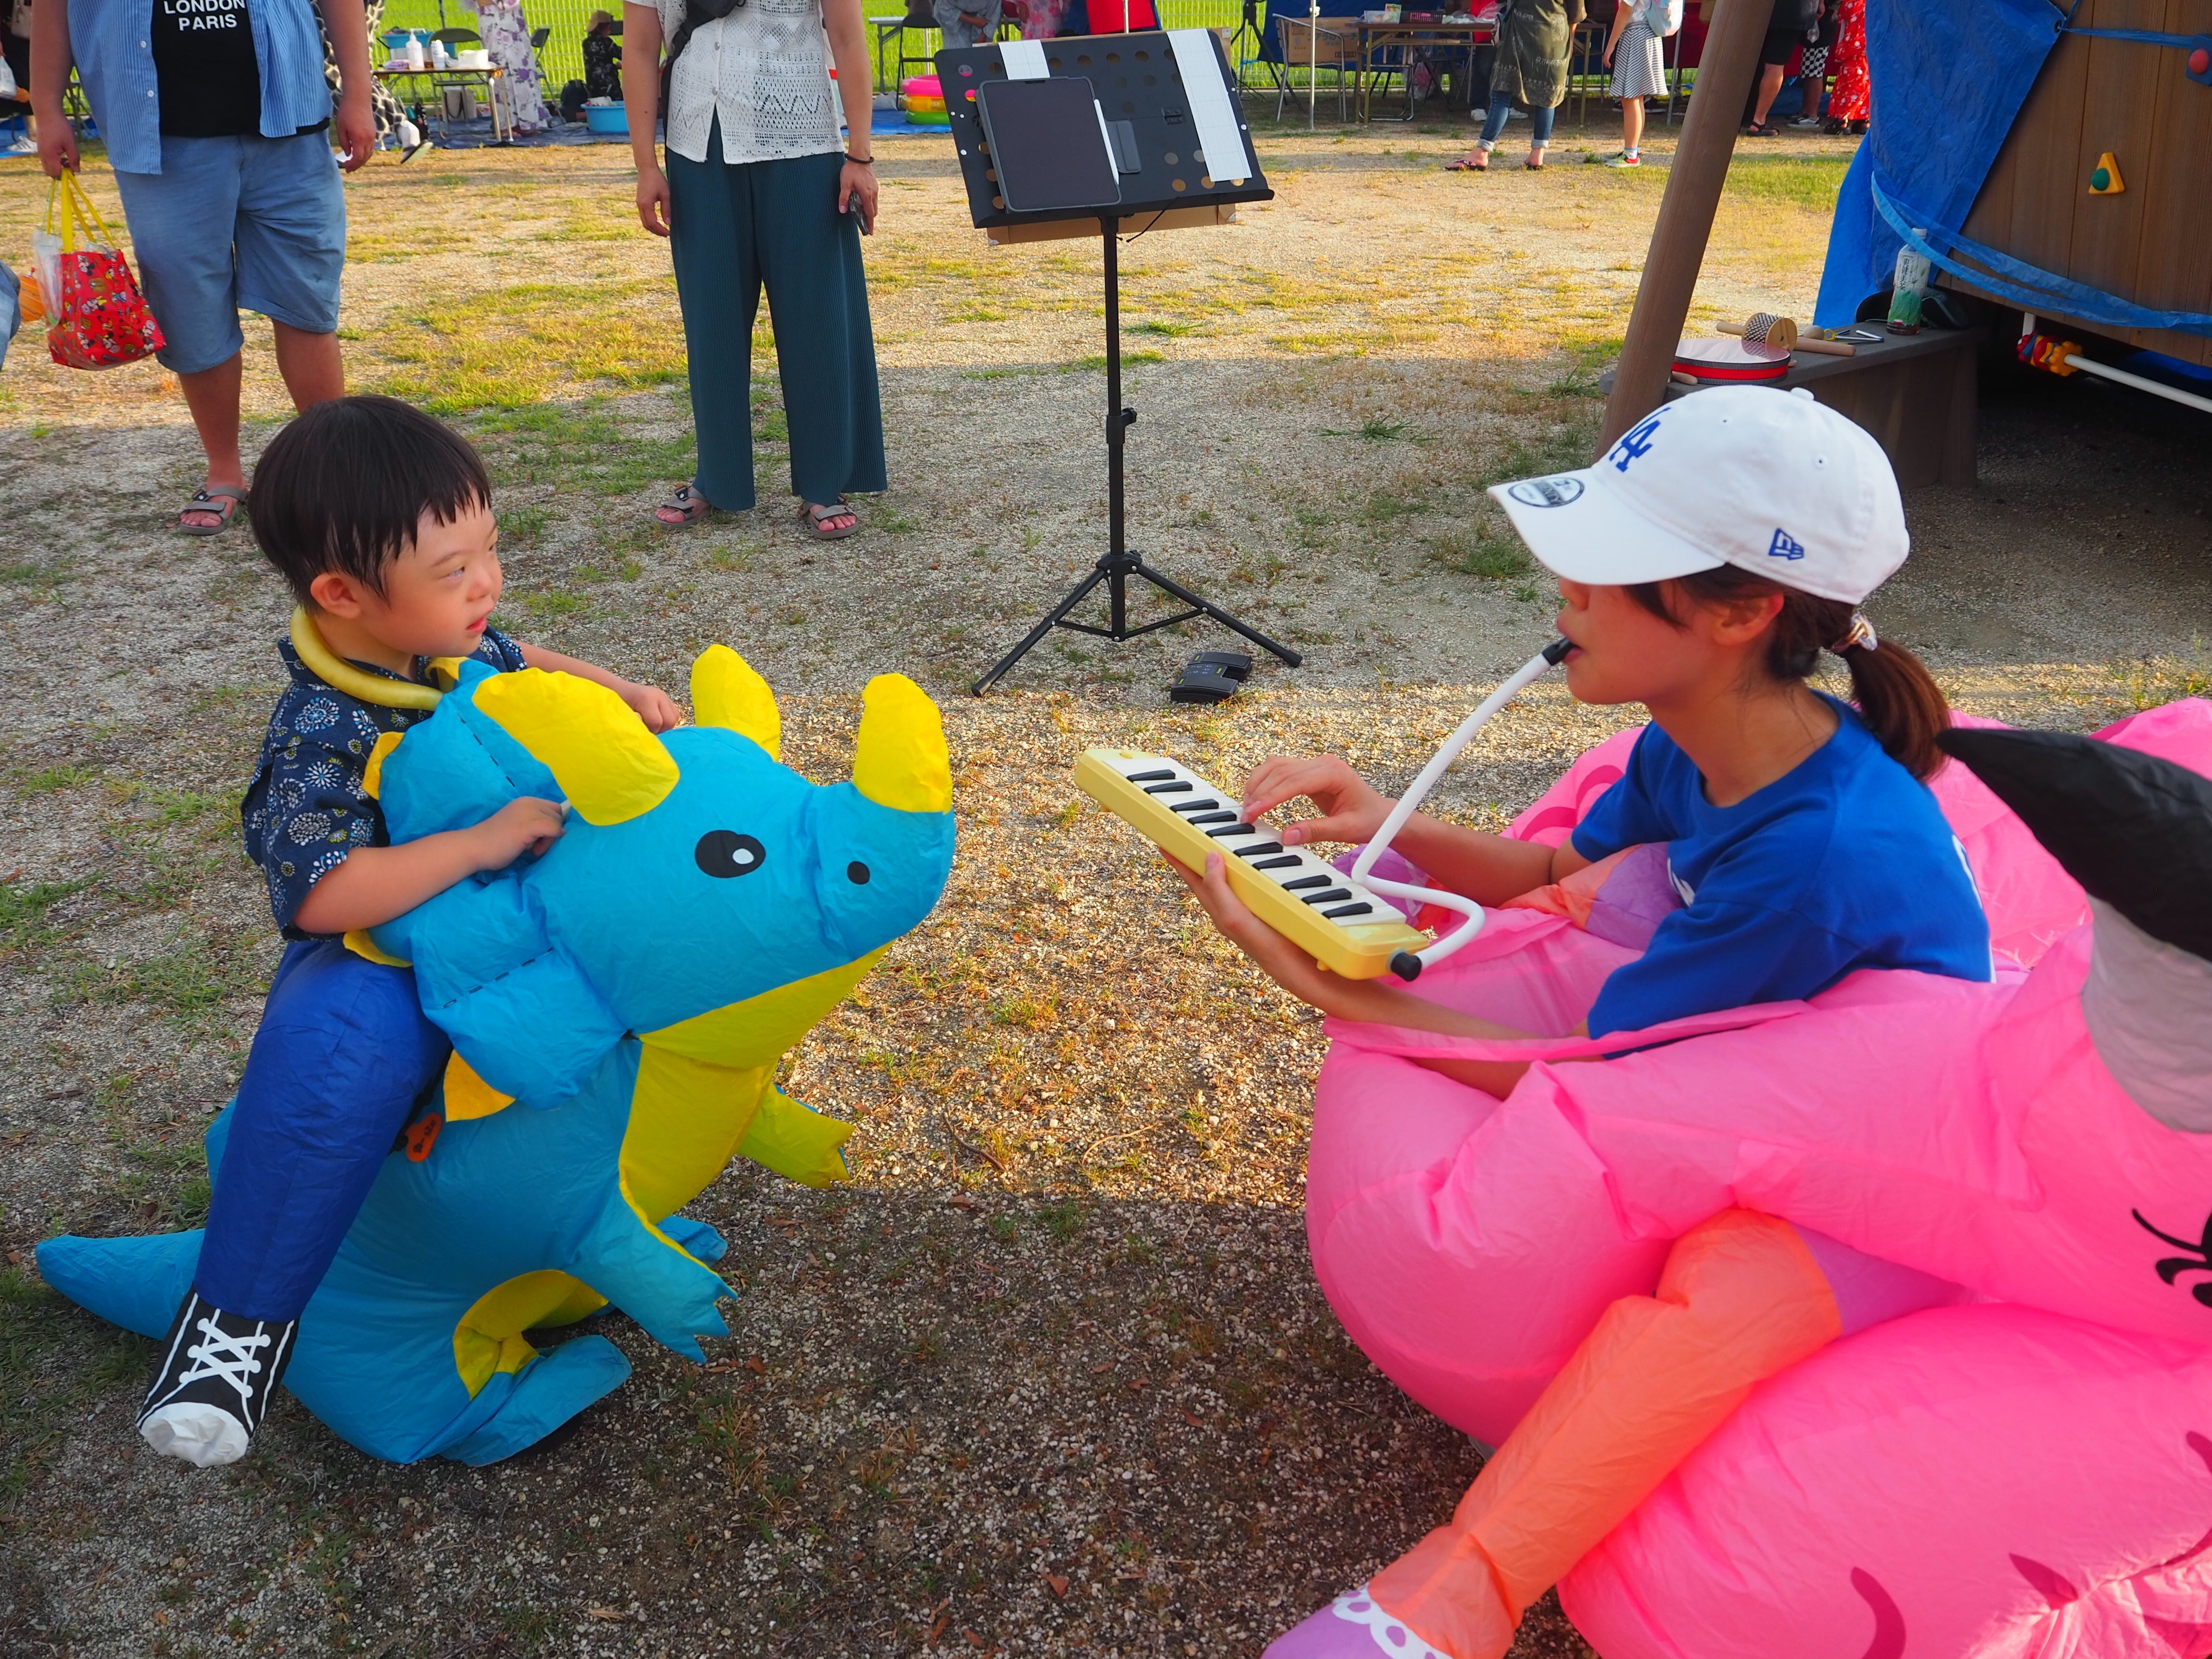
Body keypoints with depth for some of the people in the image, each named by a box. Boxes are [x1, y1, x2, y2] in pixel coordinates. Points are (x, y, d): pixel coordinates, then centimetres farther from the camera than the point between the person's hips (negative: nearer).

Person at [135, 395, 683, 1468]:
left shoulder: (446, 640, -4)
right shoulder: (323, 737, -26)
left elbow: (523, 664, 19)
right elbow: (323, 896, -36)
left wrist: (622, 694, 2)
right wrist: (484, 843, -40)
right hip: (383, 955, -8)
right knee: (340, 1043, -39)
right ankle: (240, 1316, -26)